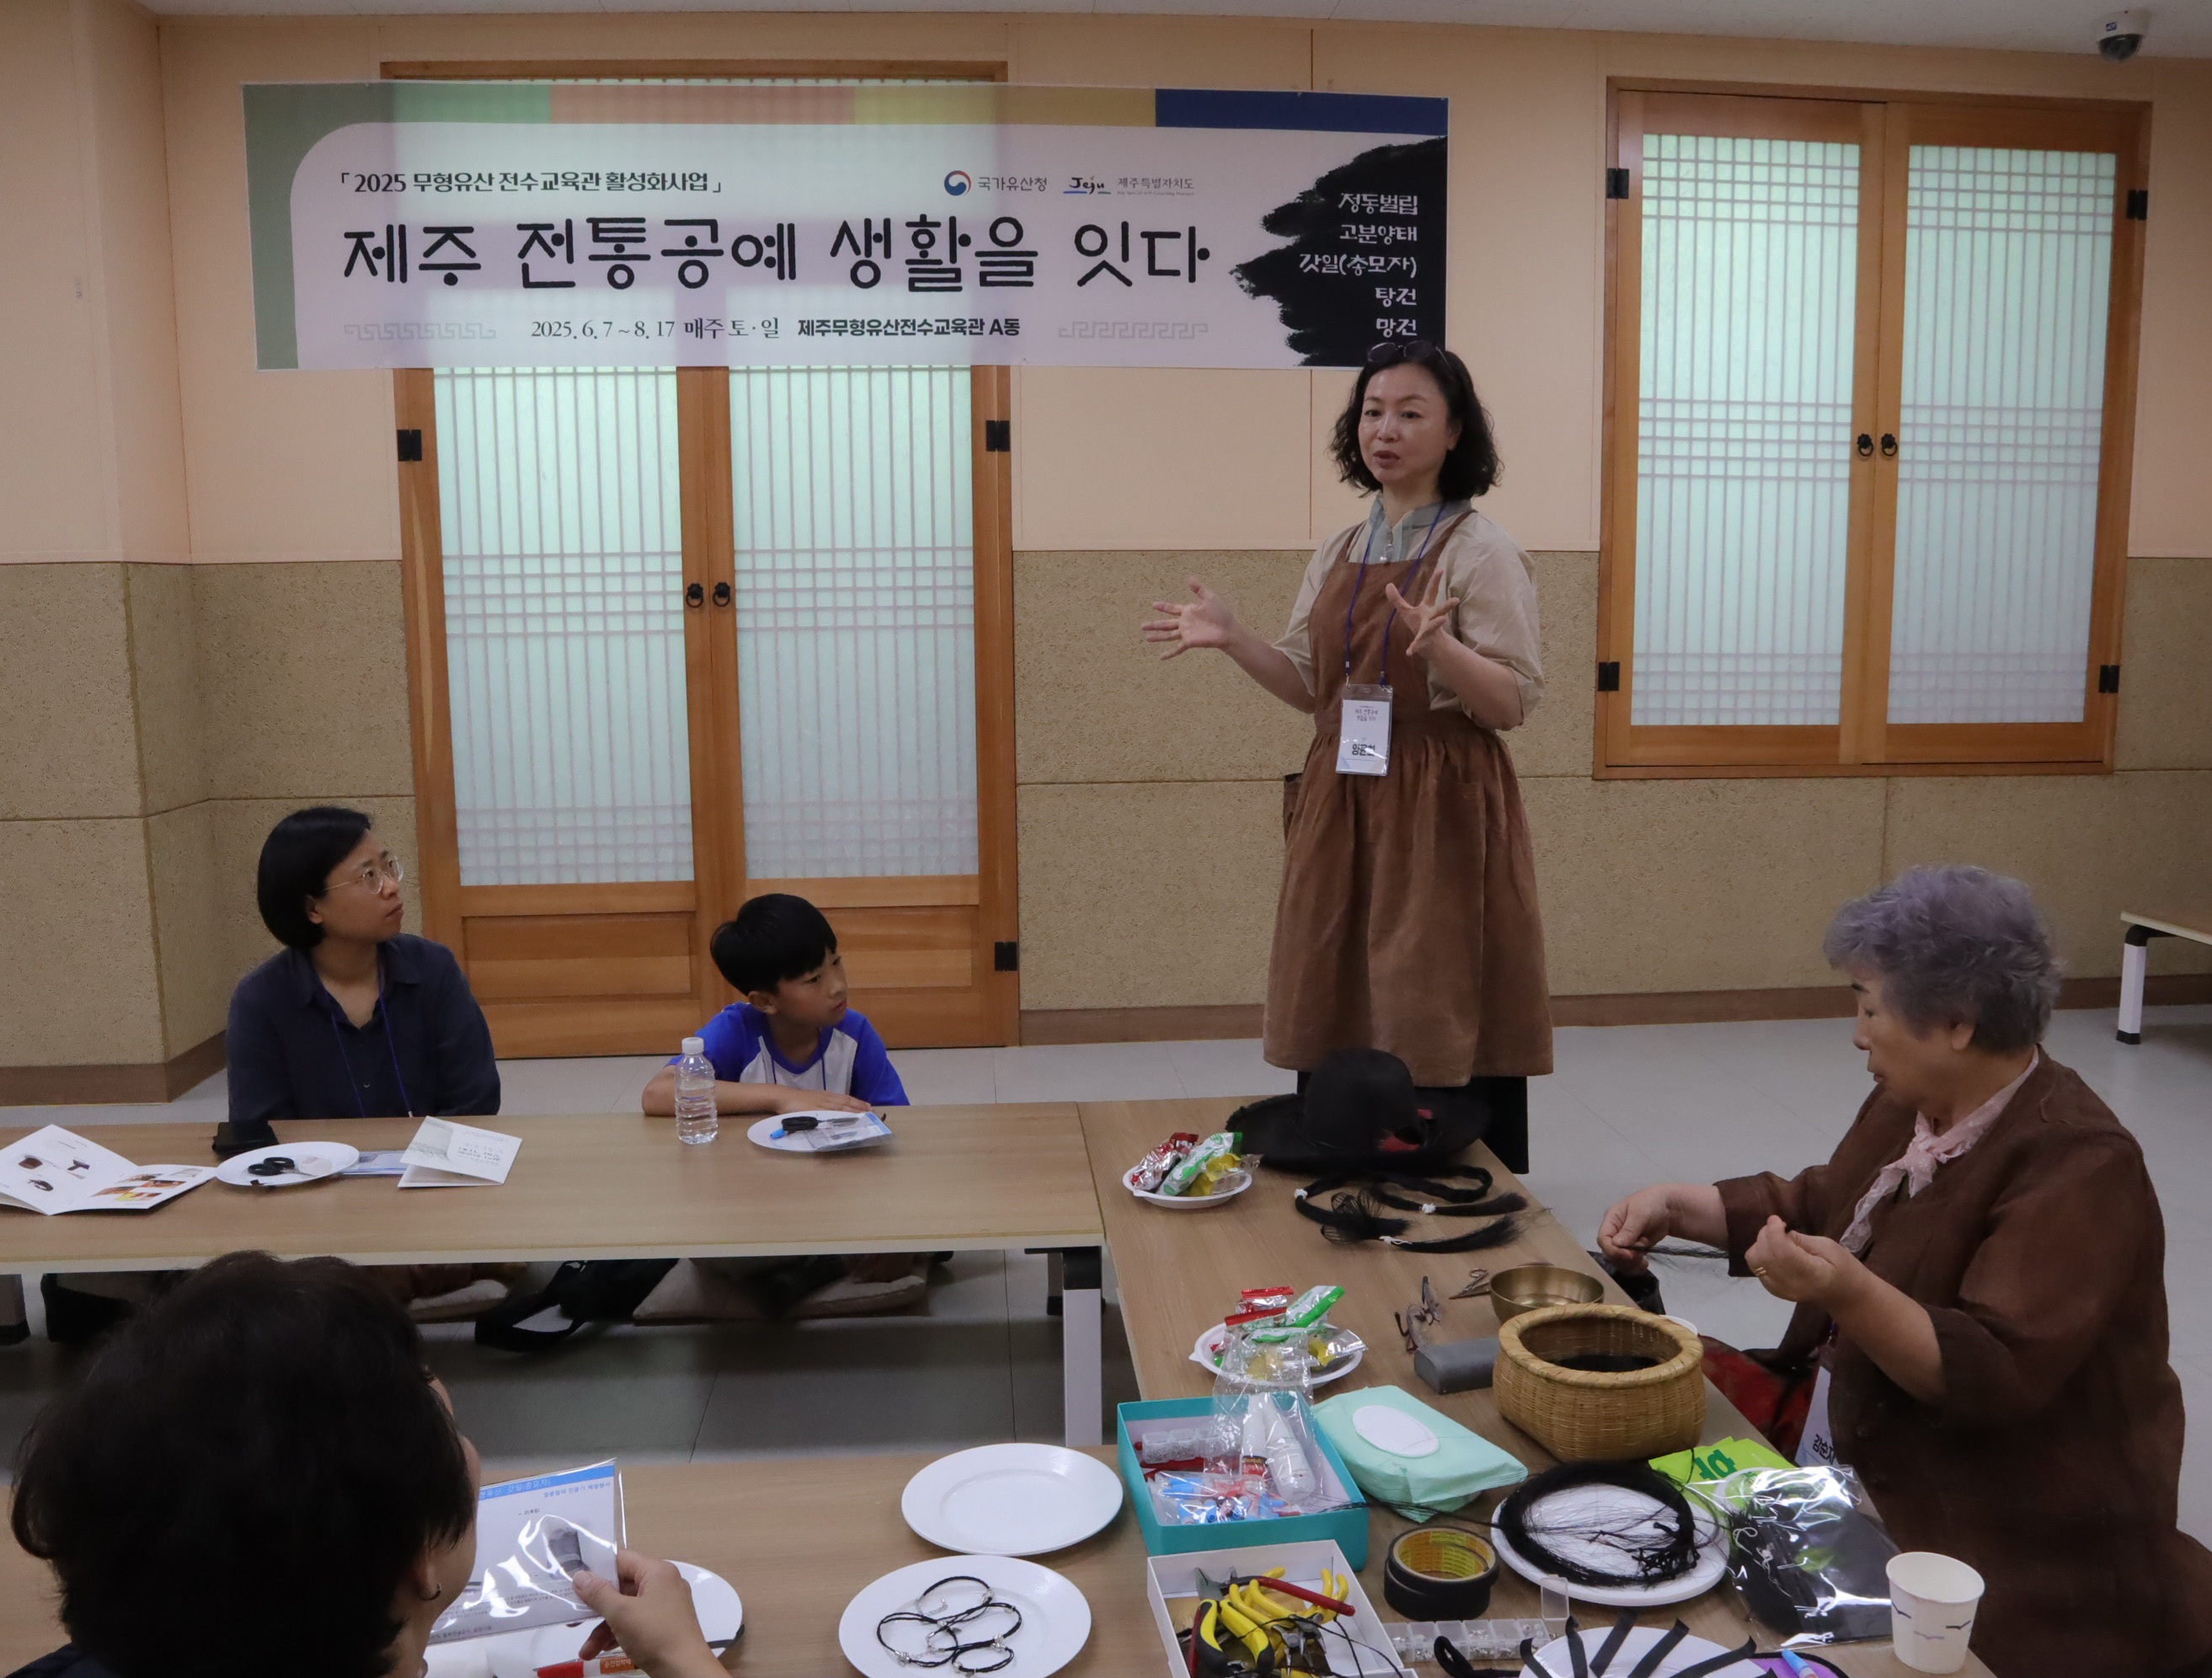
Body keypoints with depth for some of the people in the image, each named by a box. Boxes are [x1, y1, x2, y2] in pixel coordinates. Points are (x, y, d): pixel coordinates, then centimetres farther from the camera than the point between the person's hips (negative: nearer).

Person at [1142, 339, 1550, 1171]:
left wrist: (1436, 646, -28)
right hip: (1343, 806, 6)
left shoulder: (1481, 551, -6)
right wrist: (1233, 640, 0)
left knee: (1444, 1032, -2)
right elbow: (1312, 689, 14)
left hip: (1441, 814, -6)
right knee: (1341, 1018, 9)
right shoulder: (1339, 552, 12)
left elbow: (1512, 704, -12)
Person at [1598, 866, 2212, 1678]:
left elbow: (1995, 1377, -28)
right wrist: (1674, 1204, 8)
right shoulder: (1911, 1104, 3)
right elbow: (1820, 1206, 19)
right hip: (1856, 1444, 8)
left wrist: (1850, 1294, -43)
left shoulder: (2079, 1167, -22)